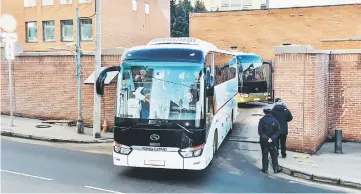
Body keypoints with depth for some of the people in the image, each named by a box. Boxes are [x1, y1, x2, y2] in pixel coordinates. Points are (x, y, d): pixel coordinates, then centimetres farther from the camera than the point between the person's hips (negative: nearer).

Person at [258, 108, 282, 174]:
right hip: (272, 141, 1)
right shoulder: (274, 120, -4)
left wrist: (266, 138, -15)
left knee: (264, 155, 8)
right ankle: (276, 169, 13)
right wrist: (272, 138, -12)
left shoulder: (262, 121, -10)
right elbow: (278, 131, -7)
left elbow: (260, 132, -15)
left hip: (264, 141, -1)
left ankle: (265, 169, 12)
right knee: (274, 155, 10)